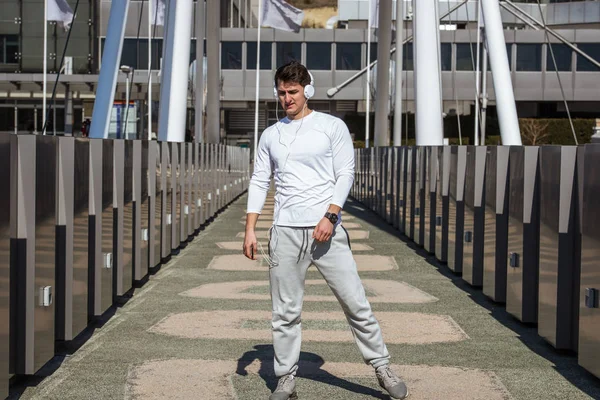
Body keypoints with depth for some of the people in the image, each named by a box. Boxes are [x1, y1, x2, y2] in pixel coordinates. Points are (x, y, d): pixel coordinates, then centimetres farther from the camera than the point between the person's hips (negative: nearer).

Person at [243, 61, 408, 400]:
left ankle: (383, 368, 11)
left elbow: (346, 174, -1)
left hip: (327, 229, -3)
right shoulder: (271, 135, 14)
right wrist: (250, 230, 6)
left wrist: (330, 216, -14)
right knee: (286, 312, 4)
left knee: (356, 303, -2)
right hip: (285, 232, 3)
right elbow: (260, 182, 14)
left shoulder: (333, 127, 4)